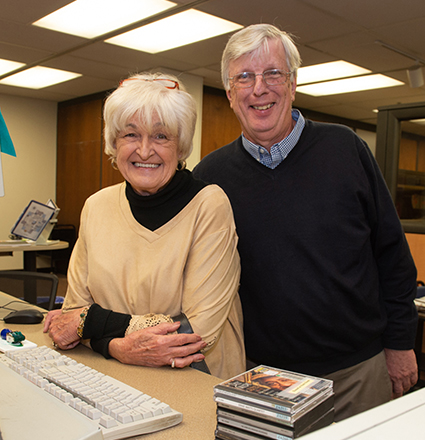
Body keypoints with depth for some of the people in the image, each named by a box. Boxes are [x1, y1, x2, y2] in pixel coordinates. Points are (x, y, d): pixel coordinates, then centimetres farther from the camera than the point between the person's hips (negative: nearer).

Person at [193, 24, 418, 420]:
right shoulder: (209, 176, -5)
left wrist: (400, 342, 1)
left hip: (358, 369, 1)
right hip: (259, 371, 0)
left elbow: (391, 254, 0)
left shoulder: (344, 149, -5)